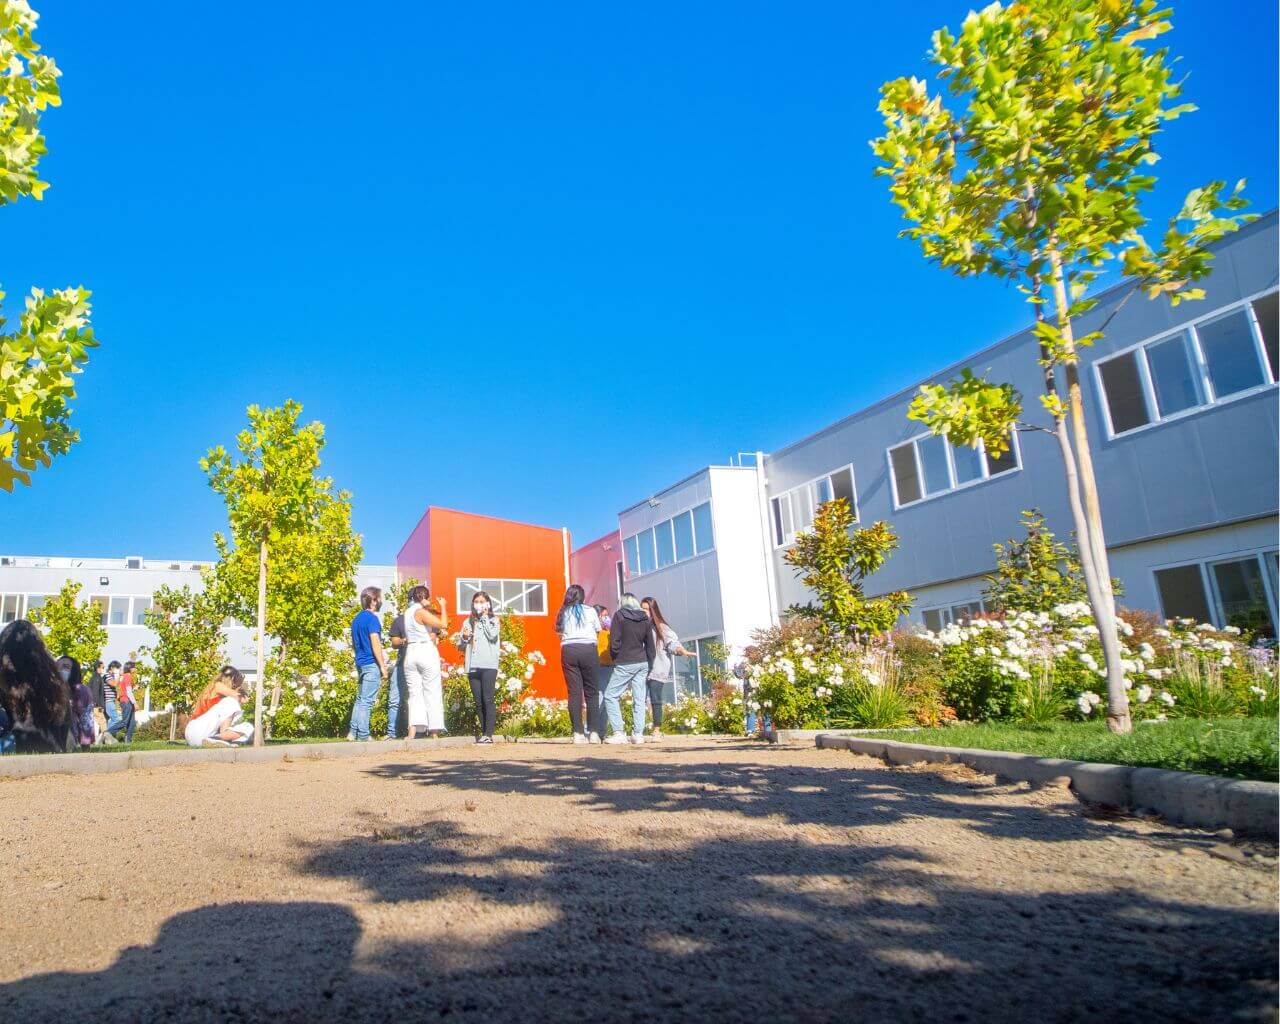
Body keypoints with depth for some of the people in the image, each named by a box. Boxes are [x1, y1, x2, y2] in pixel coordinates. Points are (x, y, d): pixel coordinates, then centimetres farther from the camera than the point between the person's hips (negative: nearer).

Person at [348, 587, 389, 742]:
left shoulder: (356, 618, 15)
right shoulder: (372, 618, -13)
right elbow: (375, 644, -18)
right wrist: (383, 666, -16)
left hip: (360, 663, 9)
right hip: (372, 664, -9)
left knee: (360, 699, 15)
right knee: (367, 701, -5)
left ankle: (353, 732, 16)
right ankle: (363, 736, -2)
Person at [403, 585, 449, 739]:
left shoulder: (407, 612, 12)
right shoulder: (421, 611, -11)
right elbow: (443, 624, -18)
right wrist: (442, 606, -5)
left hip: (410, 653, 6)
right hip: (427, 652, -6)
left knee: (414, 693, 5)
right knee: (432, 693, 2)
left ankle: (412, 732, -9)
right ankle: (434, 732, 5)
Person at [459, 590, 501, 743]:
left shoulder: (493, 620, 10)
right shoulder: (468, 622, 16)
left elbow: (492, 636, -9)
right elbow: (463, 646, 17)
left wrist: (484, 618, -1)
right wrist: (465, 638, -5)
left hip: (489, 665, -4)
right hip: (472, 666, 4)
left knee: (488, 700, -11)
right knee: (478, 702, 3)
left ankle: (489, 734, -12)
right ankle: (483, 732, 9)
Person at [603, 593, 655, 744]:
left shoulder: (620, 615, -4)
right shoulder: (644, 618, 9)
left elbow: (614, 642, -10)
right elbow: (650, 645, 11)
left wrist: (615, 658, 6)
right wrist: (649, 666, 18)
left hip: (625, 664, -5)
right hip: (642, 663, 5)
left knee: (611, 696, 2)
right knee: (639, 699, 8)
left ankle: (619, 733, -6)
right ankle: (638, 734, 7)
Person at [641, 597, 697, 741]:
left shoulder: (661, 627, 4)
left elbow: (672, 642, -5)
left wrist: (683, 651, -21)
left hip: (657, 669, -3)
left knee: (655, 700, -6)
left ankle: (657, 731, 3)